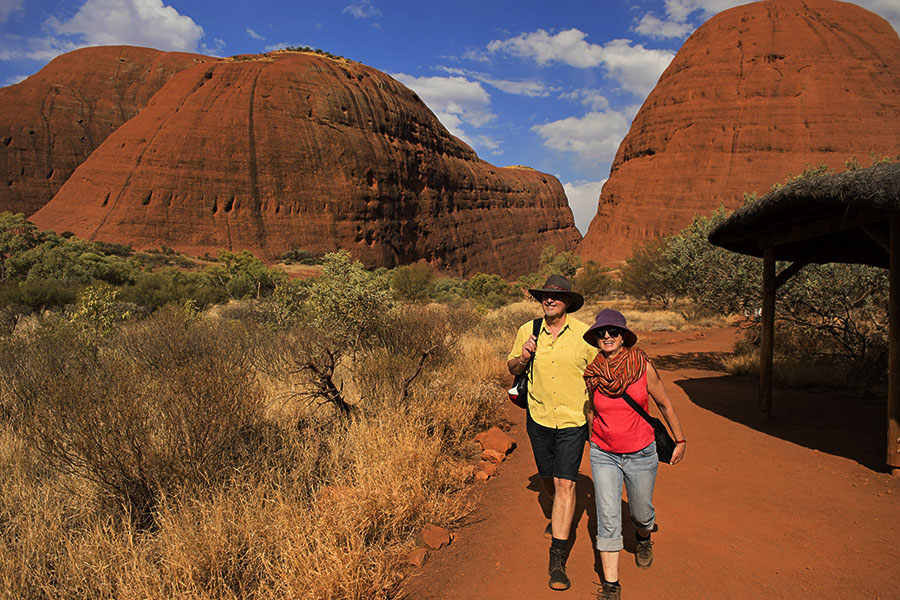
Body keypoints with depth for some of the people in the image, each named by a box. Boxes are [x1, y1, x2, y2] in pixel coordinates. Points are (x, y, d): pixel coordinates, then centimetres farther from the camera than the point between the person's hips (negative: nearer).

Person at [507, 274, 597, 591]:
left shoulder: (583, 334, -8)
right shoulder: (527, 331, -2)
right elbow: (511, 368, 10)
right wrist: (522, 357, -13)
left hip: (573, 420, -3)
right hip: (539, 417, 3)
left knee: (565, 483, -9)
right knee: (547, 478, 17)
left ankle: (557, 559, -1)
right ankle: (560, 516, 51)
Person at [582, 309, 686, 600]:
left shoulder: (643, 366, -15)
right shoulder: (592, 373, -10)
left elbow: (664, 404, -1)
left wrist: (680, 440, 9)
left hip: (641, 455, 0)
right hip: (604, 455, 1)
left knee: (641, 512, 18)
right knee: (608, 518, -6)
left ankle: (644, 539, 54)